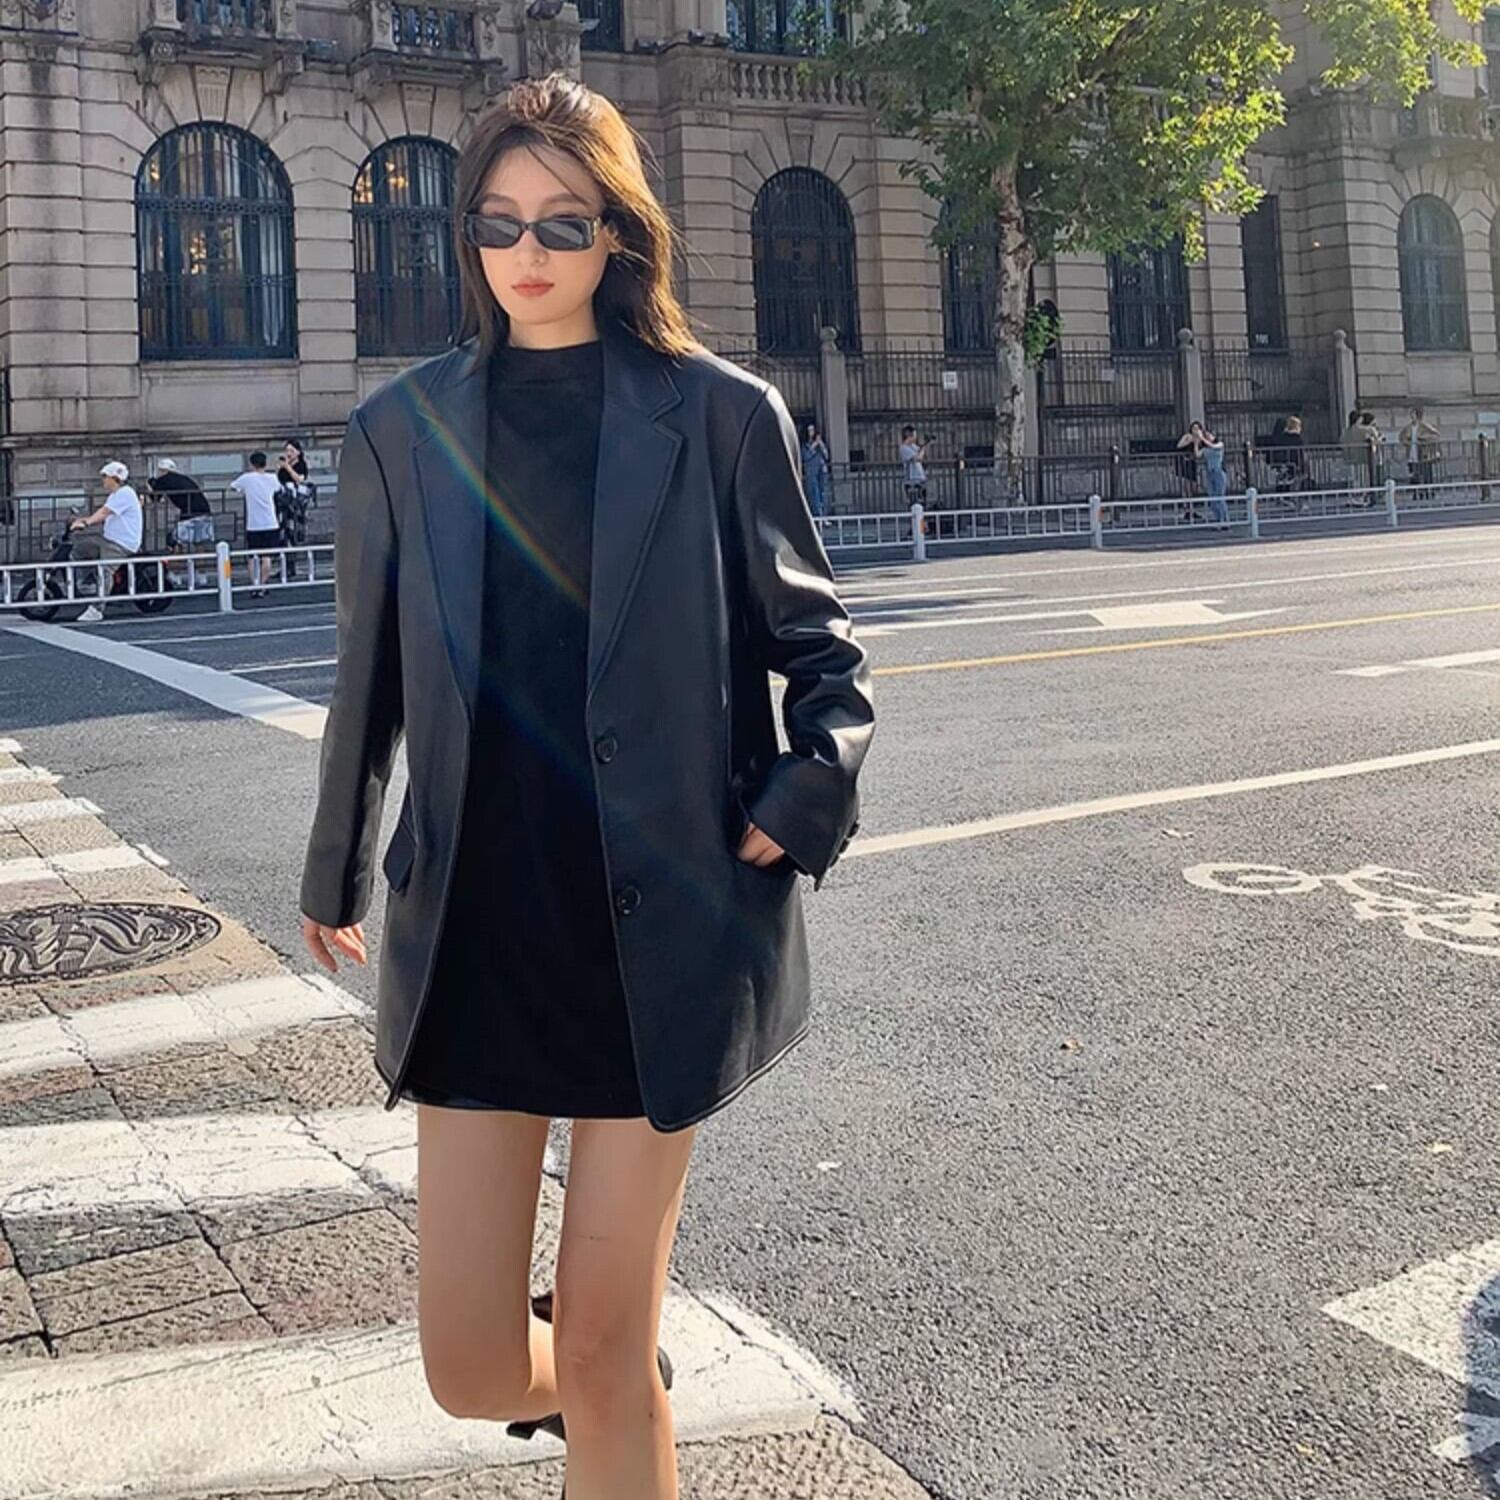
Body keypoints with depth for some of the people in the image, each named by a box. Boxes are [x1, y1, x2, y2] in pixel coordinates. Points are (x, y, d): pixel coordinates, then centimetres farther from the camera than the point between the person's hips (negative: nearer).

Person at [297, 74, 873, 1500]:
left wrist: (813, 787, -11)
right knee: (471, 1368, 5)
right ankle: (599, 1382, 42)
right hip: (475, 929, 2)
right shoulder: (401, 429, 6)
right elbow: (371, 675, 14)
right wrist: (334, 874, 23)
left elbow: (818, 643, 6)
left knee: (607, 1353, 4)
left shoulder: (720, 414, -1)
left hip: (662, 928, -2)